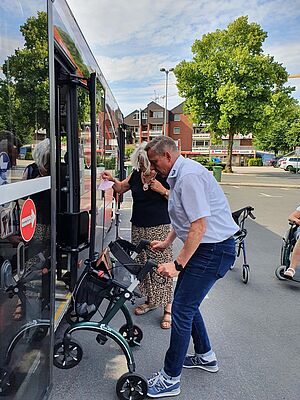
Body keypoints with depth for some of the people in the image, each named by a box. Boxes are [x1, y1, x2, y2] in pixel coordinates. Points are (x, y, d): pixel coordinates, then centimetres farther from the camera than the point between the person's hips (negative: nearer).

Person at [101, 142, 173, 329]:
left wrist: (163, 191, -20)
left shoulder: (164, 176, -9)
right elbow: (121, 188, 22)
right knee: (142, 264, 14)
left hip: (159, 229, -6)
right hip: (138, 228, 6)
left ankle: (168, 308, 9)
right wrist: (112, 179, 3)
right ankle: (150, 300, 32)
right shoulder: (136, 175, 7)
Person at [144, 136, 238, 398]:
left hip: (213, 249, -10)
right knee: (187, 302, 18)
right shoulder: (181, 174, 14)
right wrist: (166, 242, 24)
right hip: (207, 247, 10)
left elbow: (199, 225, -25)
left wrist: (178, 264, -21)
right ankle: (205, 357, 38)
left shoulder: (188, 175, -20)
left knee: (182, 308, -4)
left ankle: (170, 379, 12)